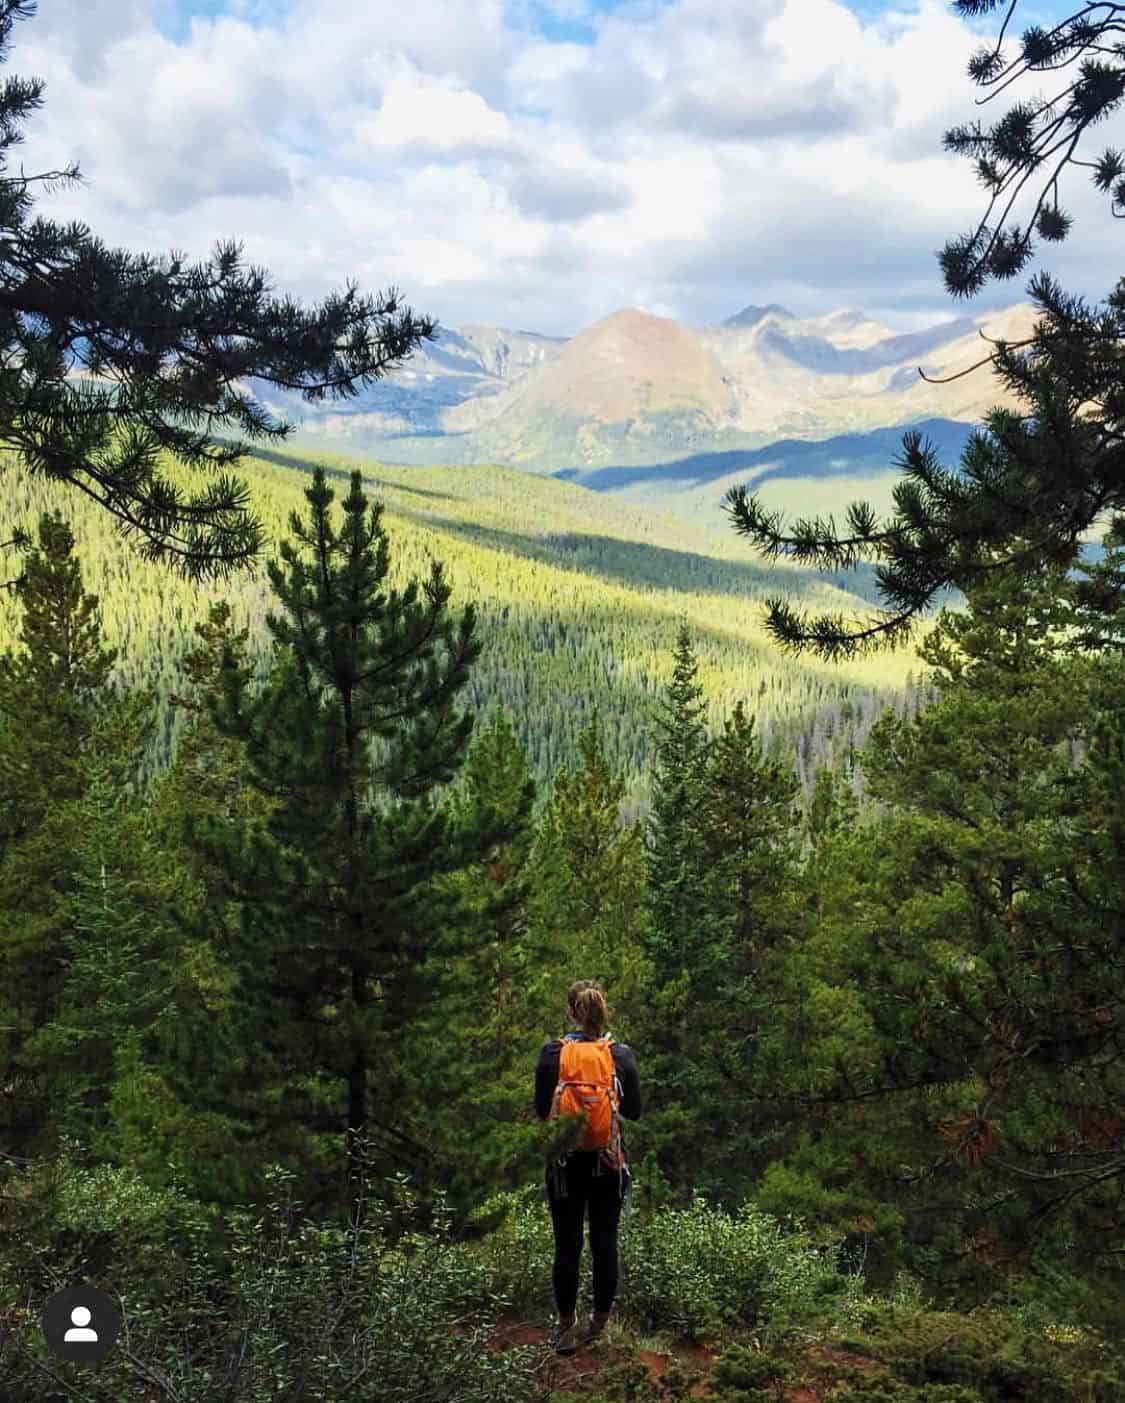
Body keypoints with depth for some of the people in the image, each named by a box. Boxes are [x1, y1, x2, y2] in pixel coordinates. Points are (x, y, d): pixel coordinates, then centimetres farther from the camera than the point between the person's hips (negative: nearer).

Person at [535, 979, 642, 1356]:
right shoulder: (622, 1054, -7)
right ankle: (600, 1321, 25)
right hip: (609, 1161, 1)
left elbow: (541, 1109, -3)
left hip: (566, 1161, -1)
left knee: (567, 1244, 9)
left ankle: (566, 1326, 15)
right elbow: (634, 1111, 0)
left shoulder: (551, 1053, -10)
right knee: (604, 1242, 12)